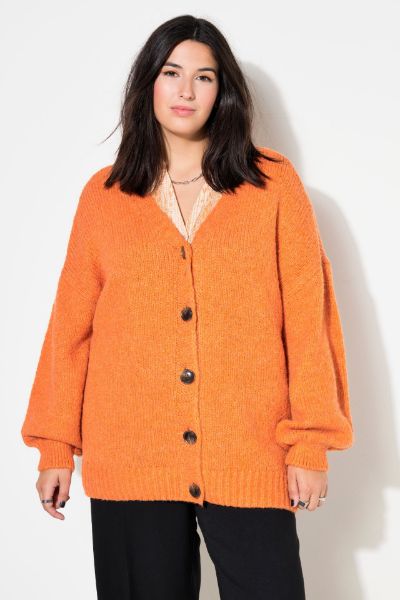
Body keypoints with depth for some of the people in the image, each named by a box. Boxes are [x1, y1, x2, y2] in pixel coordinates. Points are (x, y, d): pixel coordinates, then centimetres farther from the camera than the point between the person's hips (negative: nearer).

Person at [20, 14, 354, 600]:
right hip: (130, 459, 1)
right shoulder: (104, 195, 7)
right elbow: (72, 324, 8)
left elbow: (307, 315, 1)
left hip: (250, 458, -1)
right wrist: (55, 445, 7)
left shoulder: (274, 184, 3)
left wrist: (310, 441, -3)